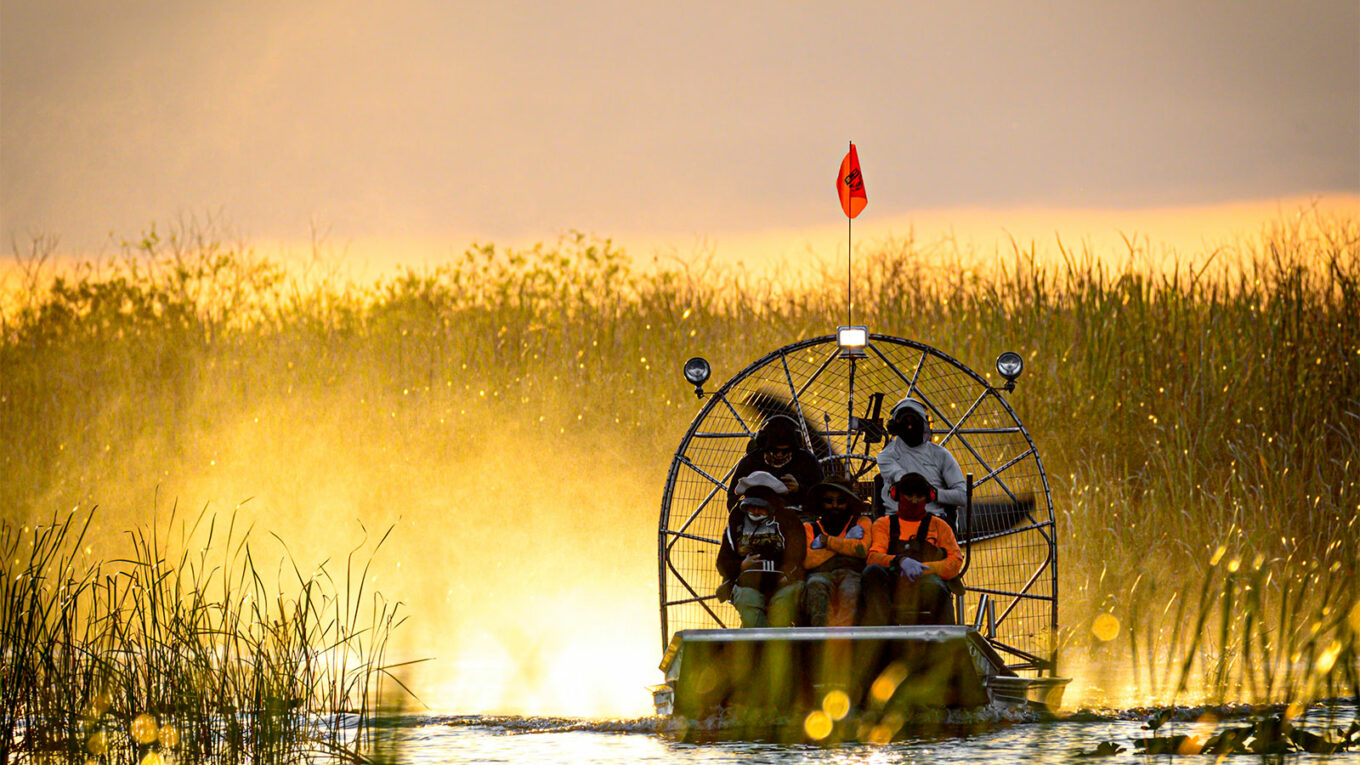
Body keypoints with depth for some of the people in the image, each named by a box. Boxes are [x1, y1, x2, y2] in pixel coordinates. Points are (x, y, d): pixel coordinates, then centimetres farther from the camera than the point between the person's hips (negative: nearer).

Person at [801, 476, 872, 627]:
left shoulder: (861, 522, 27)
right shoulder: (809, 528, 26)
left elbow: (862, 550, 5)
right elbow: (806, 561, 5)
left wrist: (826, 541, 7)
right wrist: (845, 542, 7)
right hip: (821, 575, 1)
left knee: (850, 592, -39)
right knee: (815, 587, -38)